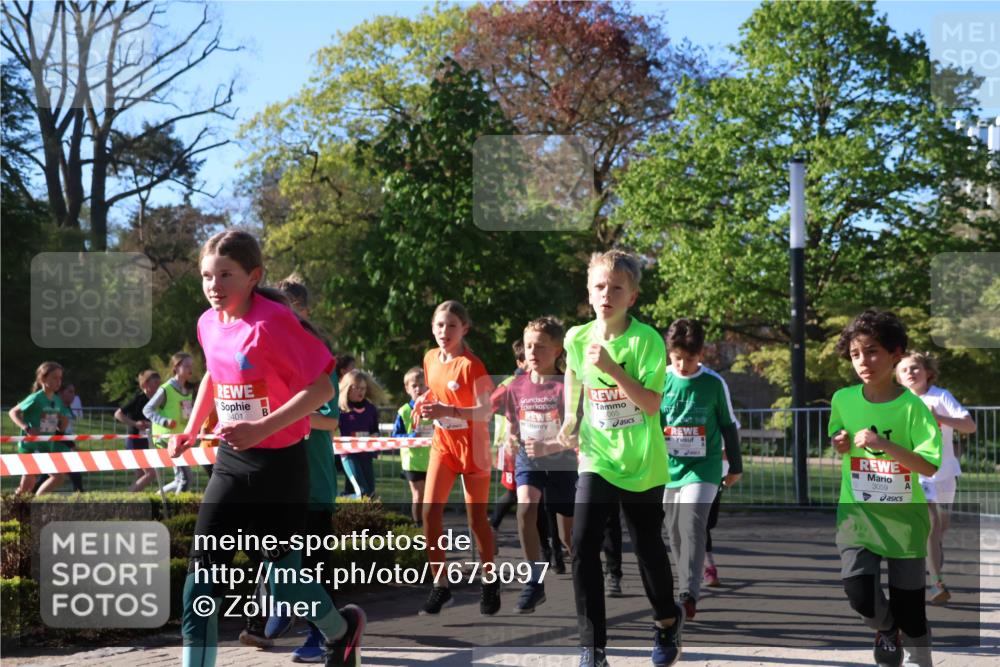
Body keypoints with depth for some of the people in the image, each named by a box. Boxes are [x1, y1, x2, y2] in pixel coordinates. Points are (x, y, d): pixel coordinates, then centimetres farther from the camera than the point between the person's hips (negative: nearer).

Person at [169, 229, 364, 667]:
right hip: (231, 462, 6)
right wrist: (192, 428, 17)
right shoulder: (209, 323, 3)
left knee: (283, 572, 5)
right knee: (203, 568, -3)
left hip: (279, 464, -6)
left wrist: (262, 427, -29)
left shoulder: (273, 322, -20)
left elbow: (322, 388, -22)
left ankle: (342, 630, 34)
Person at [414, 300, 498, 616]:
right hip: (442, 444, 5)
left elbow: (486, 411, -22)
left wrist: (447, 410, -34)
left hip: (472, 446, -5)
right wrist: (426, 402, -3)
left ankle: (489, 581, 25)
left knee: (477, 518, 5)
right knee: (429, 510, -9)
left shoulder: (471, 365, -18)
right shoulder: (430, 358, 2)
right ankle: (440, 584, 1)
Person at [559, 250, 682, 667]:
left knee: (648, 547, 12)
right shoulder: (577, 338, -3)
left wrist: (612, 368, -29)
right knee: (584, 548, -12)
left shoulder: (647, 340, -14)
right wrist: (571, 420, 14)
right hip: (597, 458, 2)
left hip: (642, 464, -2)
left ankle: (667, 622, 41)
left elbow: (652, 405, -21)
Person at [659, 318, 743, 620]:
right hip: (669, 467, 3)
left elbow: (729, 425, 7)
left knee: (692, 525, -19)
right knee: (675, 531, 8)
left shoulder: (715, 383, -4)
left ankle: (689, 595, -22)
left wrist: (736, 466, 12)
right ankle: (688, 589, 23)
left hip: (703, 467, -3)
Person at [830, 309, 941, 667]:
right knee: (859, 594, -14)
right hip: (858, 515, 2)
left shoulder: (911, 406, -14)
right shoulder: (843, 400, -3)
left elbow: (931, 466, -18)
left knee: (909, 609, 5)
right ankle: (886, 628, 21)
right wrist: (840, 445, -7)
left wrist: (885, 445, -29)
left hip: (904, 518, -2)